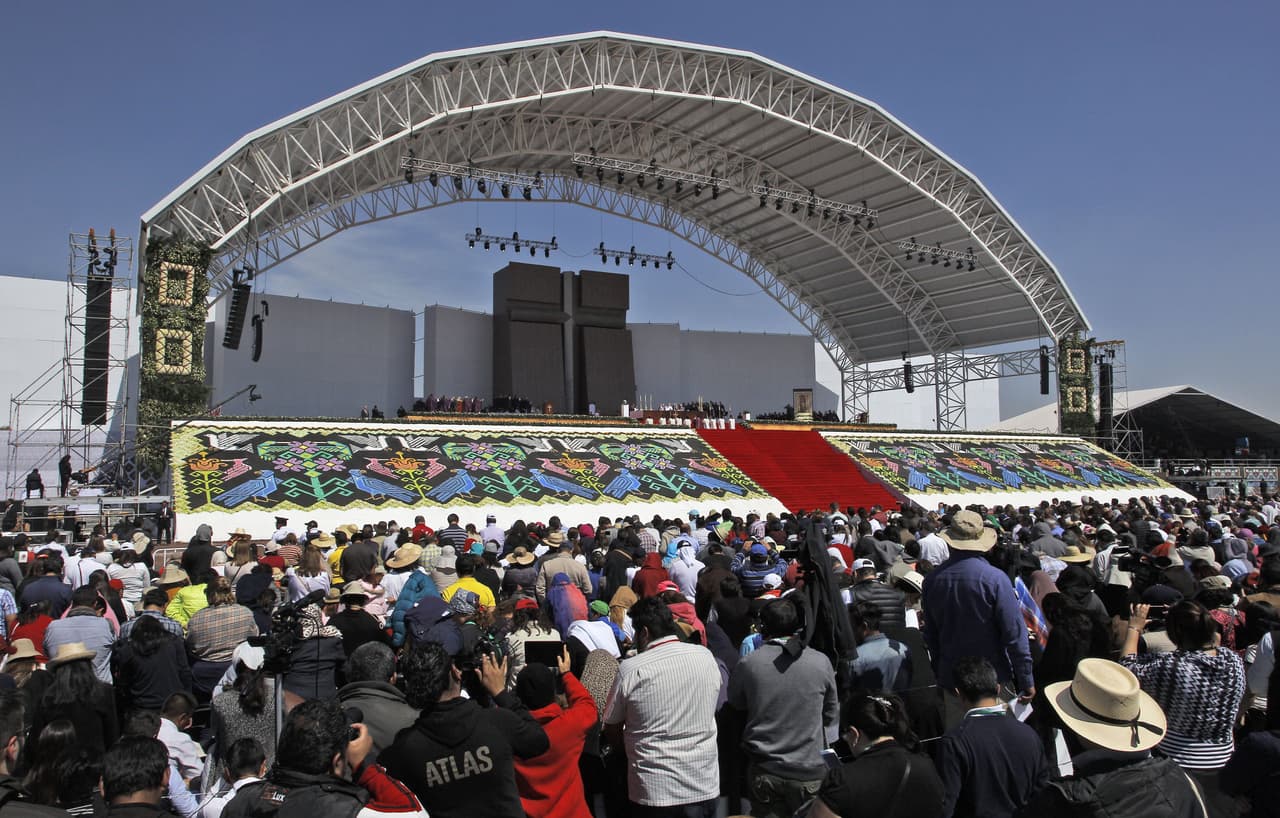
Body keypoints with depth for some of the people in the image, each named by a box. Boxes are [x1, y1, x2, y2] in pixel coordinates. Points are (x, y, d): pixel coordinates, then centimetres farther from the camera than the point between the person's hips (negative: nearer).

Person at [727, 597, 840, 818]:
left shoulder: (747, 664, -9)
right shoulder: (821, 662, -8)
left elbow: (735, 706, 8)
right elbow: (832, 715, 5)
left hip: (764, 772, 0)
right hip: (811, 772, 0)